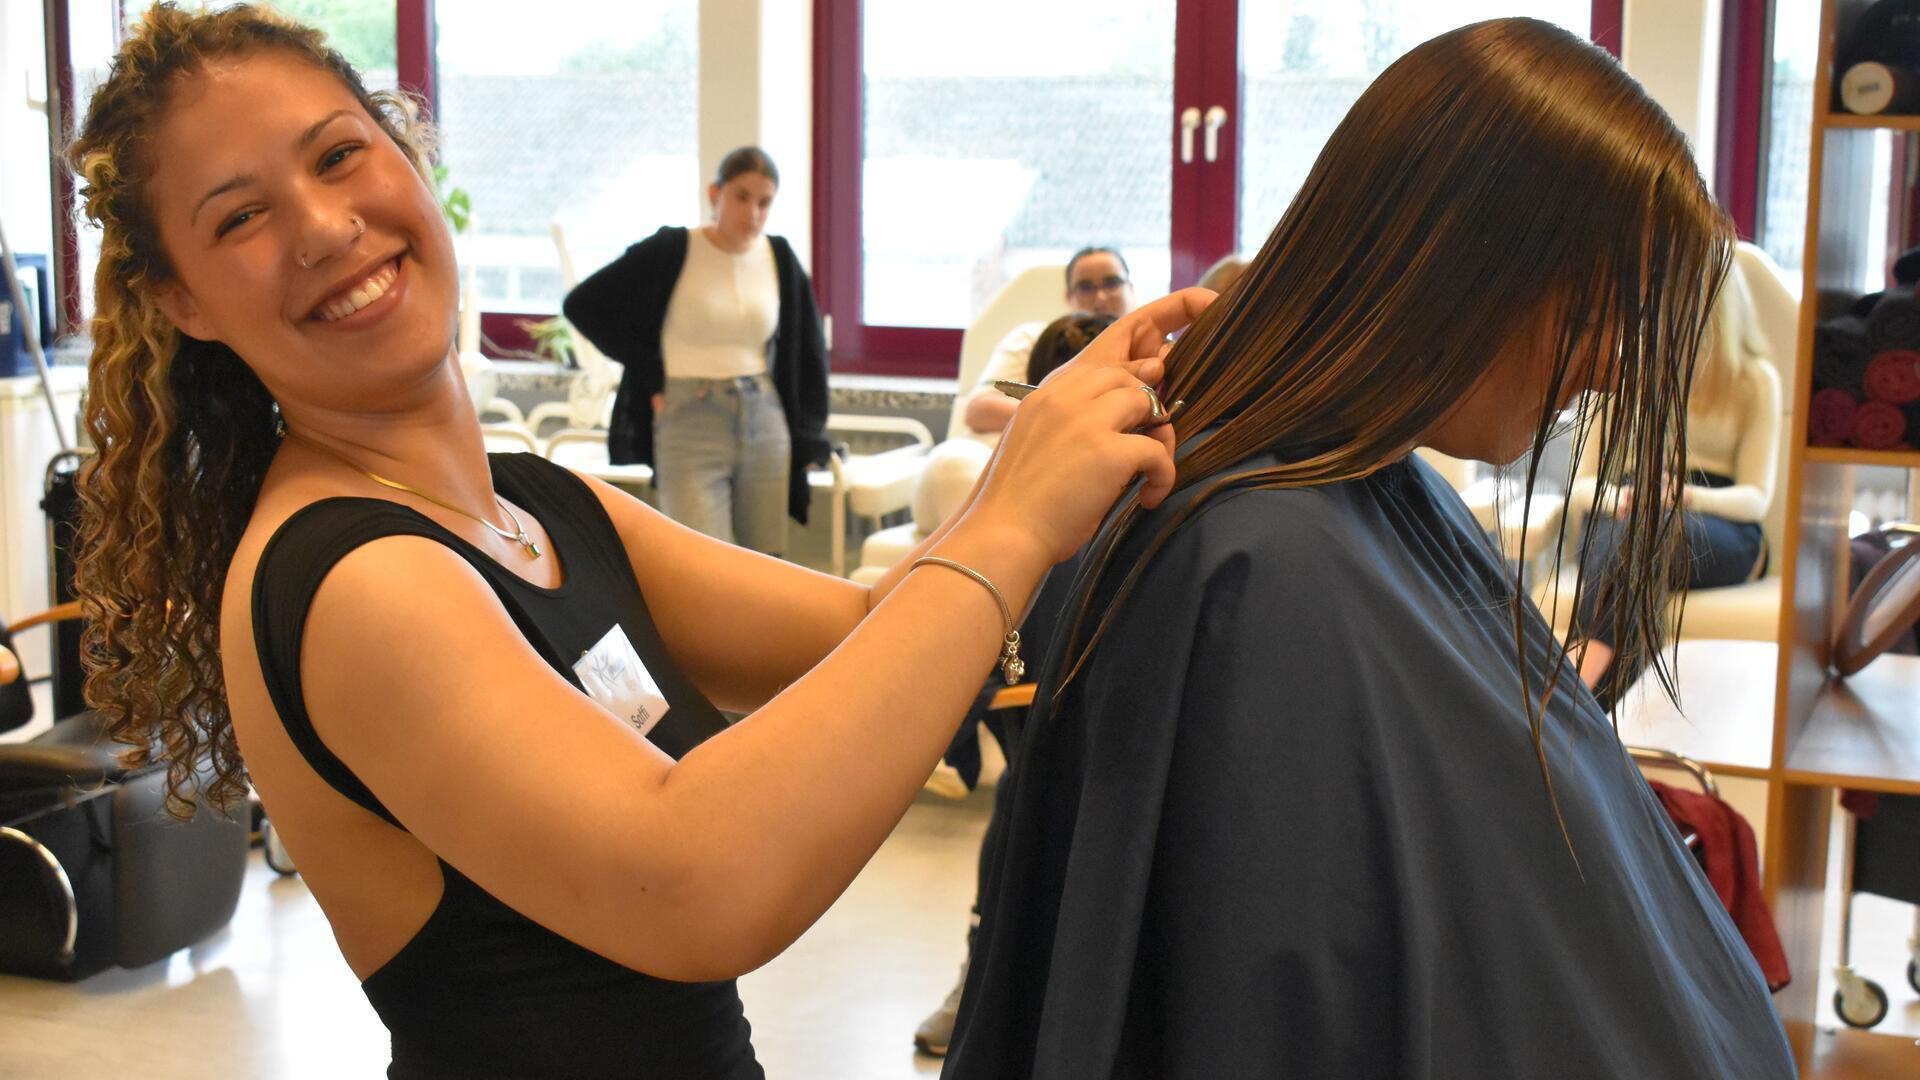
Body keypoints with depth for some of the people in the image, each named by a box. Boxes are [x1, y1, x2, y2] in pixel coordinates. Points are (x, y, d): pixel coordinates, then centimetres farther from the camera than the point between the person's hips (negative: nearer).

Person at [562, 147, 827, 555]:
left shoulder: (780, 259, 7)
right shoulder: (670, 251, -4)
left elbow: (808, 353, 17)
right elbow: (582, 304, -2)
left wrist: (809, 441, 11)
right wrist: (649, 374, -5)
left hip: (765, 425, 4)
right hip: (690, 425, -4)